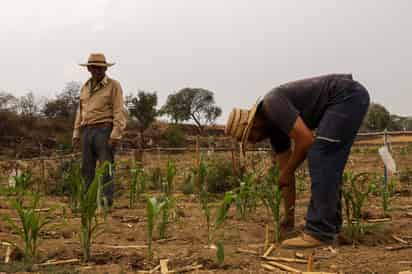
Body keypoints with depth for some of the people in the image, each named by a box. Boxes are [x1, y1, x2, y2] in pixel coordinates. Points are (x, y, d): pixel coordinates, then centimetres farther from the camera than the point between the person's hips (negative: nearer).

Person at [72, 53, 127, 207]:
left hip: (105, 131, -6)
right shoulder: (85, 87, 17)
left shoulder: (113, 85, -2)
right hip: (87, 132, 6)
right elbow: (80, 112, 20)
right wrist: (76, 134, 13)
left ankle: (106, 202, -7)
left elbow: (119, 112, -9)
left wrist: (115, 135, -18)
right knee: (87, 168, 3)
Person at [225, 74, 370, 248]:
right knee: (327, 164, 11)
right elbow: (286, 171, 15)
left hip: (349, 95, -10)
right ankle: (330, 226, 16)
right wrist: (289, 214, 18)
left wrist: (286, 173, -9)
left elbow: (306, 140, -24)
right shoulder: (273, 126, 11)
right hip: (348, 99, 10)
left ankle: (319, 232, -12)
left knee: (319, 156, -13)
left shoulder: (272, 104, -16)